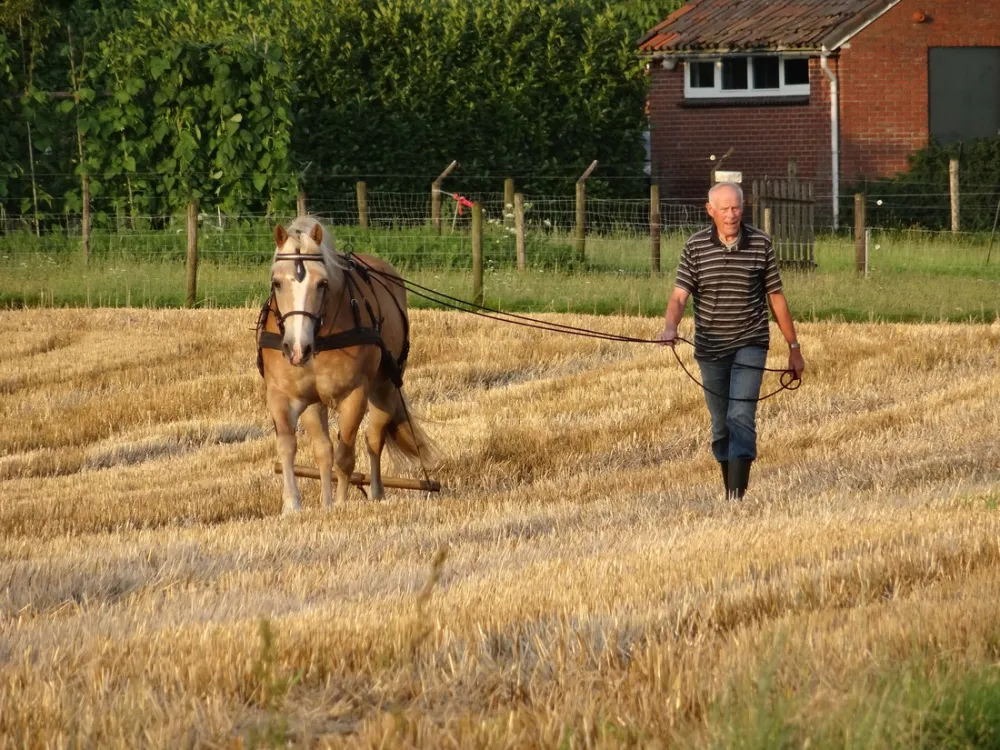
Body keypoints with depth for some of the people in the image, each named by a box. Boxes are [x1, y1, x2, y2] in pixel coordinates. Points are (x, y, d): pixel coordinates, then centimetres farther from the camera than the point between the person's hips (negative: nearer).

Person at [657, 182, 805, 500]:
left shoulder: (761, 244, -3)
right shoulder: (695, 246, -3)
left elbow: (776, 298, 5)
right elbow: (679, 296, -11)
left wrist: (794, 348, 10)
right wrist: (670, 327, -33)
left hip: (750, 345, -2)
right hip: (710, 349, 2)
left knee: (741, 417, -16)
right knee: (721, 425, 11)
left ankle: (738, 496, -22)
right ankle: (728, 492, 25)